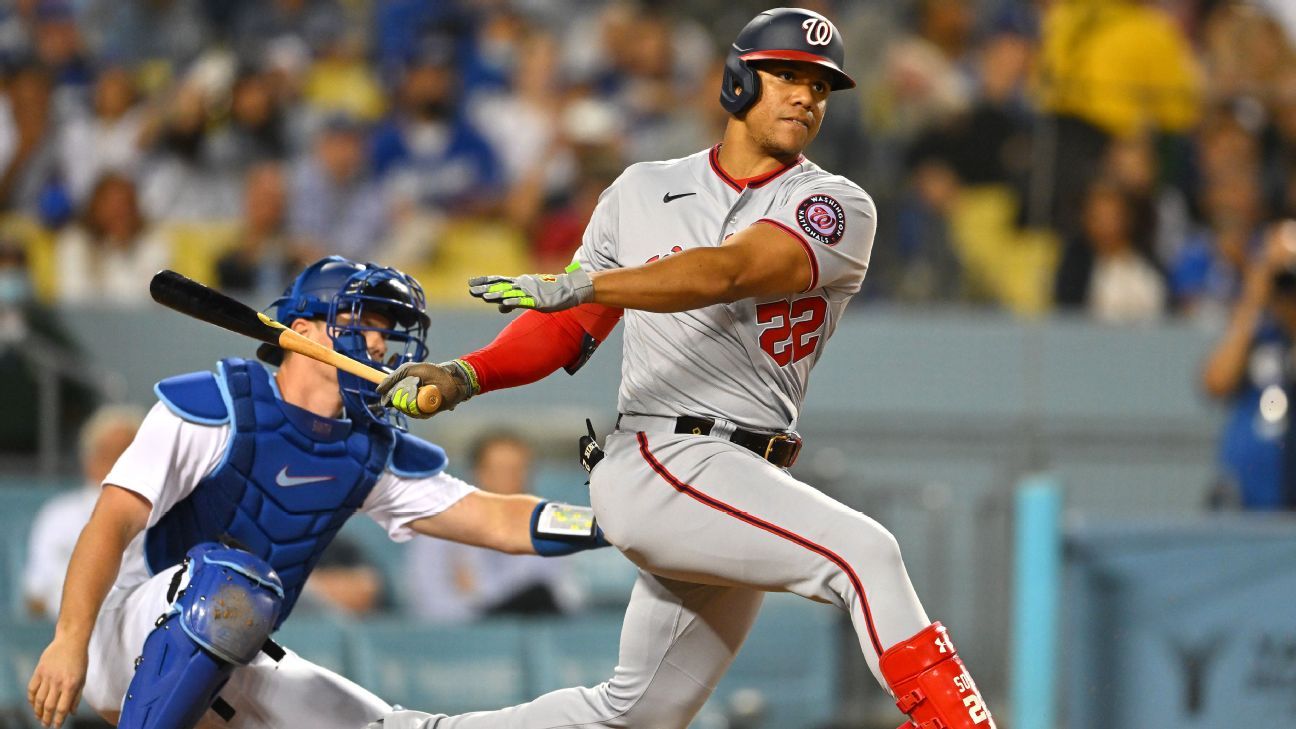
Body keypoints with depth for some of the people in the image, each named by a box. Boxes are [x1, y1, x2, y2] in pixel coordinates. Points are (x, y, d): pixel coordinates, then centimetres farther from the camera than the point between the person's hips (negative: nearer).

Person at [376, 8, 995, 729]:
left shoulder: (837, 209, 2)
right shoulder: (642, 193, 10)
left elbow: (729, 272, -16)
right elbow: (568, 329, 17)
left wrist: (576, 286, -28)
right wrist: (466, 376, 0)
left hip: (748, 493, 3)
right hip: (659, 461, -3)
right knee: (864, 551, -24)